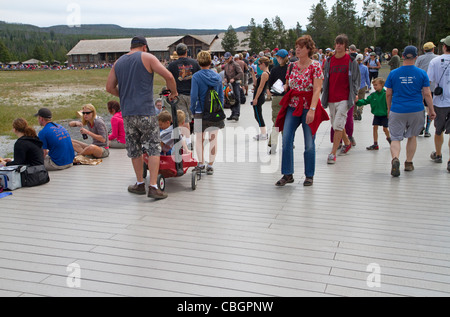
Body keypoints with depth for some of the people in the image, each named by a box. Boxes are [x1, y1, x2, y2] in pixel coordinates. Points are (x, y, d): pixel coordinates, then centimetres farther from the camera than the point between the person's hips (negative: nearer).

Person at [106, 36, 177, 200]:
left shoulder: (118, 62, 16)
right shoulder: (147, 57, 2)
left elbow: (109, 87, 15)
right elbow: (168, 76, -9)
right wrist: (173, 92, 7)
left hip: (127, 113, 4)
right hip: (146, 111, -4)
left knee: (134, 149, 14)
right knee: (153, 148, 0)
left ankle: (140, 184, 23)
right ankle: (153, 187, -6)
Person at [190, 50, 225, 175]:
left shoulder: (196, 76, -9)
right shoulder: (217, 76, 3)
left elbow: (194, 95, -14)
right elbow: (221, 95, 6)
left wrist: (192, 110, -1)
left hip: (200, 113, -3)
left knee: (200, 139, 12)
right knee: (213, 139, 8)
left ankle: (201, 164, 14)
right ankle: (210, 165, 12)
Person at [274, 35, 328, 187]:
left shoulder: (315, 66, -5)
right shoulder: (292, 66, 10)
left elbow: (317, 89, -13)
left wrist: (312, 109, -22)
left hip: (308, 107, -4)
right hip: (292, 106, 5)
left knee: (309, 143, 3)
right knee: (286, 140, -4)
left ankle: (309, 175, 17)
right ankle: (288, 174, 7)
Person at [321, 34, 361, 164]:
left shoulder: (351, 61, -1)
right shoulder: (329, 61, 9)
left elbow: (356, 79, 4)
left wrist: (354, 94, -6)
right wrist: (325, 95, 9)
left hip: (344, 98, -5)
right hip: (331, 98, 5)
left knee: (338, 125, -12)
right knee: (336, 125, 15)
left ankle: (333, 154, -8)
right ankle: (347, 143, 40)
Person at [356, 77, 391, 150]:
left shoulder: (385, 94, -17)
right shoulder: (373, 95, -3)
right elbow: (365, 101, -3)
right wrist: (358, 101, -19)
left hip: (384, 115, -4)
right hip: (376, 114, 4)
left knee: (385, 128, 5)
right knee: (375, 127, 0)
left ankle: (388, 138, 39)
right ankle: (375, 144, 7)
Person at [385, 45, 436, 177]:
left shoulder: (393, 73, 0)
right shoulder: (422, 73, -1)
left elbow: (388, 94, 4)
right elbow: (427, 94, -1)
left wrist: (389, 109, 17)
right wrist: (431, 110, 9)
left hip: (397, 111, -1)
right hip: (416, 111, 1)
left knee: (396, 138, 1)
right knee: (412, 137, 18)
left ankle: (395, 159, -27)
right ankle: (409, 163, 26)